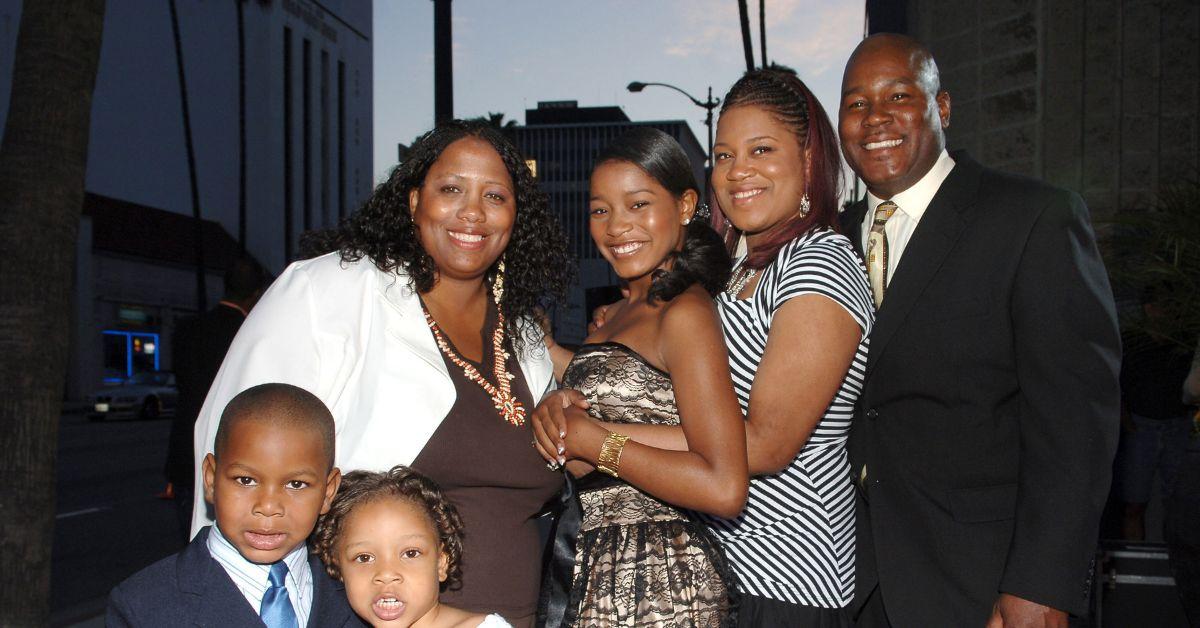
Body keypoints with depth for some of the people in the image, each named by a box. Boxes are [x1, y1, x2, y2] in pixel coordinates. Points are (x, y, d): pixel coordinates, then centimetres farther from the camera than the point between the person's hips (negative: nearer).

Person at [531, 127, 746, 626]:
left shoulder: (686, 313, -16)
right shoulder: (626, 307, 11)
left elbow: (724, 489, -24)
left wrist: (595, 441, -17)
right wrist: (556, 409, 1)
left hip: (655, 584, -8)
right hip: (600, 569, 8)